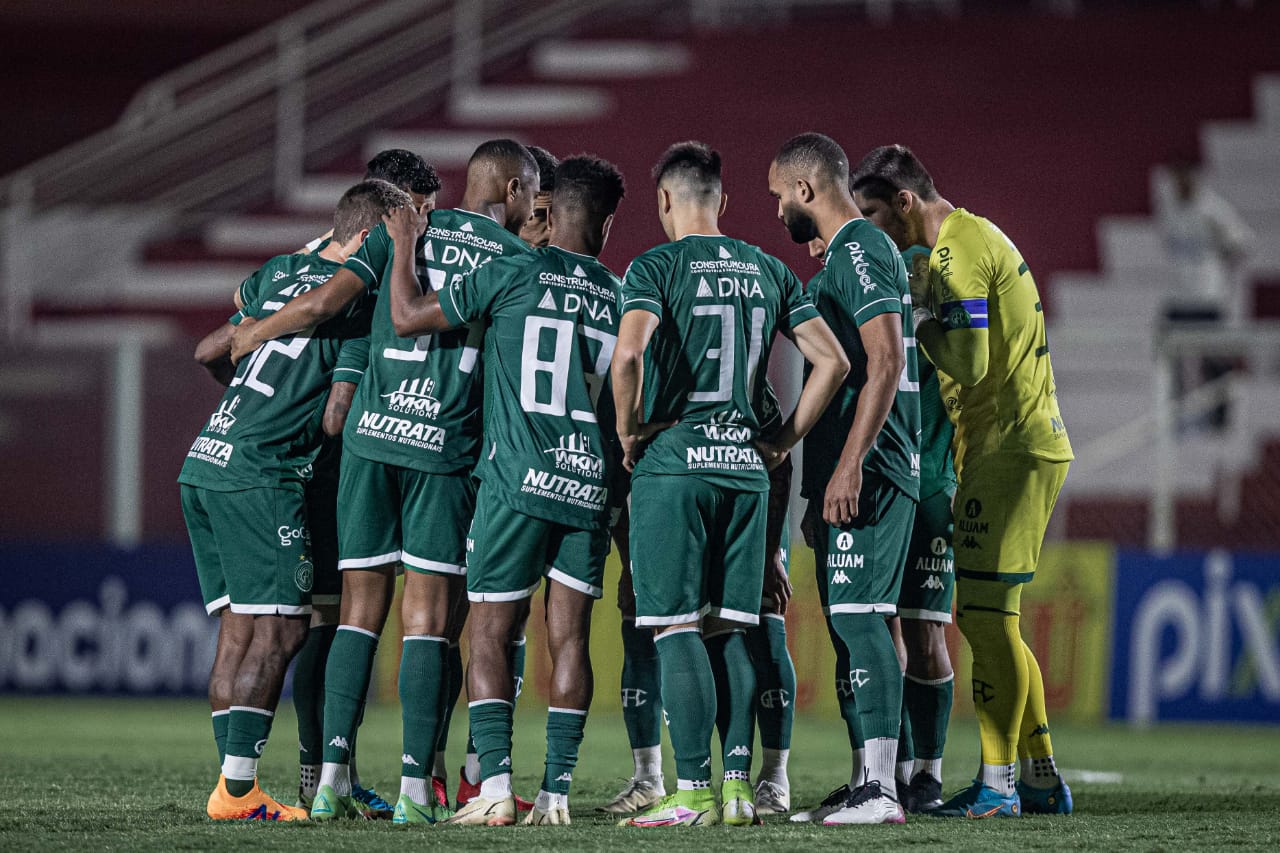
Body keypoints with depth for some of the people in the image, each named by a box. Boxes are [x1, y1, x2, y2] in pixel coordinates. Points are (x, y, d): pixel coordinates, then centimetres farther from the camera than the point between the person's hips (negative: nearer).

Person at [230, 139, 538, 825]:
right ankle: (415, 787, -6)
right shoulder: (520, 261, 6)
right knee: (429, 619, 0)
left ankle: (333, 778, 0)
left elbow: (326, 302, 1)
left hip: (371, 434, 2)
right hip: (447, 448, -2)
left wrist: (244, 337, 13)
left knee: (361, 612, 6)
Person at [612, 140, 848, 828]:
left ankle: (693, 792, -7)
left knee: (676, 629, -3)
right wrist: (784, 440, 13)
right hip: (745, 464, 5)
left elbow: (628, 352, -22)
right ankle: (740, 788, 7)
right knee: (734, 629, 9)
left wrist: (627, 430, -7)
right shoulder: (769, 272, 11)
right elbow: (832, 360, 8)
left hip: (672, 462, -5)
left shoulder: (656, 266, -5)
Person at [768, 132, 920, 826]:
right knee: (850, 620, 11)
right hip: (849, 470, 10)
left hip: (864, 472, -10)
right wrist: (826, 478, 26)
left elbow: (886, 359, -20)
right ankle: (866, 782, 15)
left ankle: (879, 791, -17)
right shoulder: (844, 254, 22)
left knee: (856, 615, -14)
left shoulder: (859, 251, -11)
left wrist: (850, 463, -24)